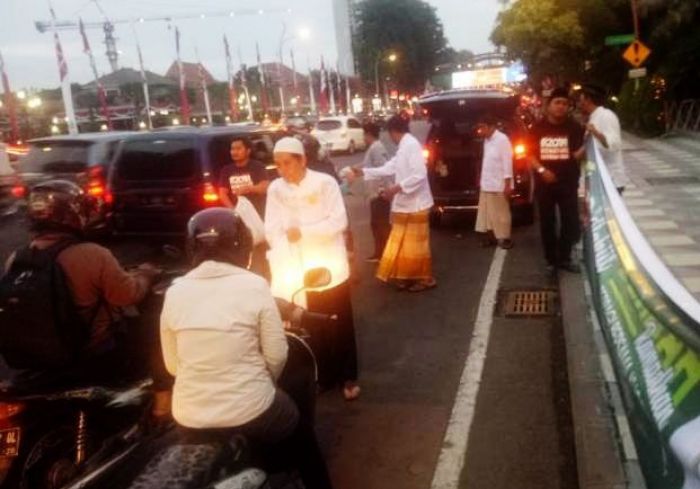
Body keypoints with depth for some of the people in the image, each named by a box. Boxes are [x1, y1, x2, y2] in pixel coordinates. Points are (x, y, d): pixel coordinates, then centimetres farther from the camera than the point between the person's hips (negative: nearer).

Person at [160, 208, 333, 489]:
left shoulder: (174, 292, -4)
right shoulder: (254, 286, -13)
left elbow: (172, 365, 3)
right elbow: (276, 355, -8)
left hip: (190, 422, 4)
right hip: (251, 414, -3)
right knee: (302, 435, 27)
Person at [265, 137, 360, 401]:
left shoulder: (325, 182, -9)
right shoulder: (276, 189, 0)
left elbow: (339, 222, -14)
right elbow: (272, 231, -7)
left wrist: (304, 231, -23)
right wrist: (285, 271, -19)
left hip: (330, 270, -2)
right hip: (298, 274, 3)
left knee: (341, 326, 9)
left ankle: (348, 377, 26)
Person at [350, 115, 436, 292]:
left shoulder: (411, 145, -17)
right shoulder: (403, 147, 13)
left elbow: (420, 175, -25)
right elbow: (389, 168, 18)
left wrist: (397, 188, -27)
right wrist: (363, 172, 17)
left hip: (415, 204, -9)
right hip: (405, 204, 9)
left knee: (416, 243, 0)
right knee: (404, 243, 15)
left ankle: (426, 279, 13)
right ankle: (408, 276, 25)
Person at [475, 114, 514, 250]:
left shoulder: (502, 139, -13)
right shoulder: (487, 140, 12)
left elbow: (507, 161, -16)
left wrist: (507, 183, -18)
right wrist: (481, 180, 16)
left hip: (499, 184, -8)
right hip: (486, 184, 8)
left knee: (501, 213, 2)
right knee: (487, 212, 12)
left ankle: (504, 238, 11)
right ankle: (491, 235, 23)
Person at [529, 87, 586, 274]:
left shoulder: (574, 127, 0)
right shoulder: (538, 128, 2)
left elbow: (577, 155, -1)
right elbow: (530, 155, 2)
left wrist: (586, 146, -22)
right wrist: (541, 169, -13)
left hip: (568, 183, 0)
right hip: (544, 184, 0)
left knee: (572, 223, 2)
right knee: (547, 223, 7)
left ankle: (564, 258, 20)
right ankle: (551, 260, 20)